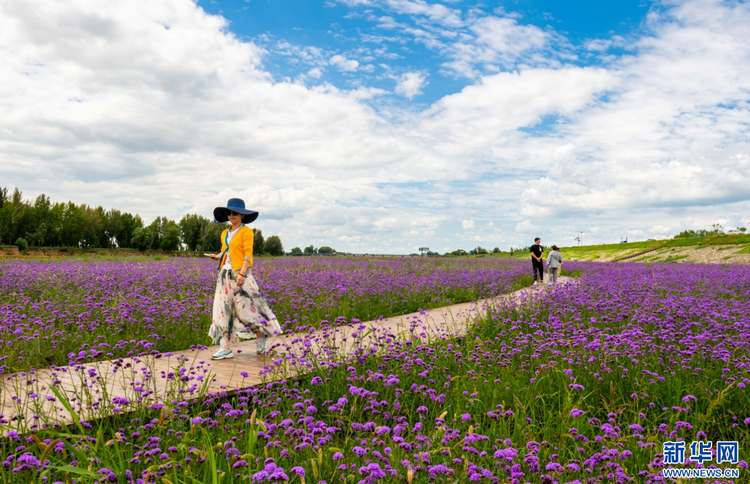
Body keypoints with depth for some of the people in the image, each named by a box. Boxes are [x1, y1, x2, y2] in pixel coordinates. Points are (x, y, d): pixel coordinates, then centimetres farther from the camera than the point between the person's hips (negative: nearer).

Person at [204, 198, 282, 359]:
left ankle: (260, 337, 17)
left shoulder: (246, 231, -4)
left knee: (247, 306, -7)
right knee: (224, 309, 3)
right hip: (225, 274, 7)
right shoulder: (225, 233, 16)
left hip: (240, 274, -7)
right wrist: (217, 256, 0)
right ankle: (226, 348, 7)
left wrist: (242, 273, -21)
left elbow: (248, 254, -11)